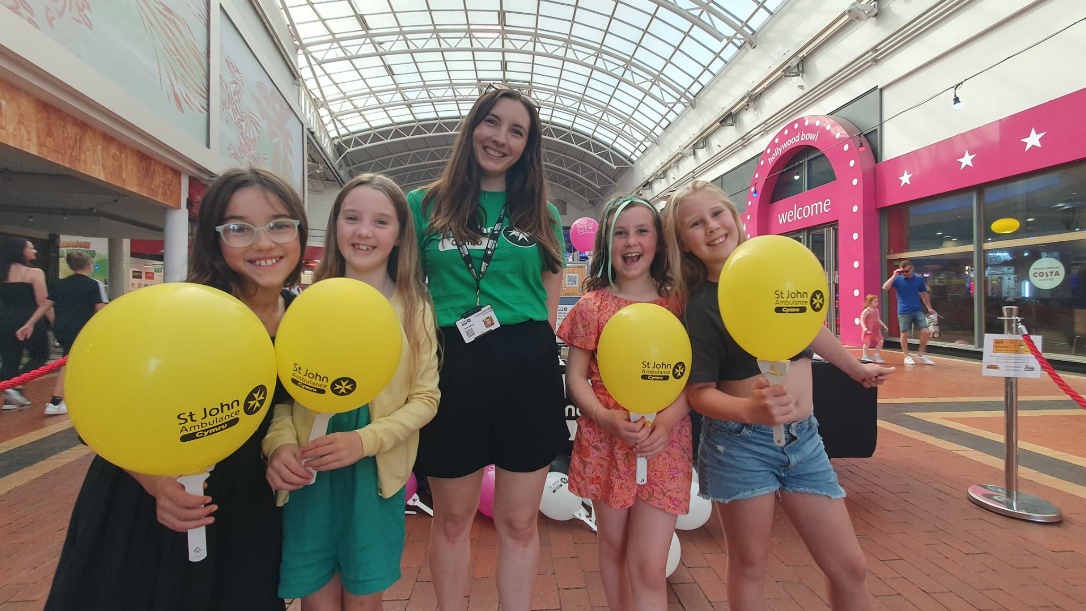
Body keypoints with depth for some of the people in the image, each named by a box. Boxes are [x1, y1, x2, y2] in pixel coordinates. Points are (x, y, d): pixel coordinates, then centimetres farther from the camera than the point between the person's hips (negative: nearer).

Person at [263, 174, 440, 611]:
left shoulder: (414, 308, -3)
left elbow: (425, 397, -7)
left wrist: (364, 441, -20)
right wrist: (280, 443, -20)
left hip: (376, 473, 0)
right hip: (307, 473, 1)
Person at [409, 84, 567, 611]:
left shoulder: (543, 215, 9)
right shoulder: (425, 205, 6)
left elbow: (551, 306, 11)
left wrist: (535, 351, 3)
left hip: (527, 370, 1)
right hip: (452, 369, 0)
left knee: (519, 522, 11)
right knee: (452, 518, 15)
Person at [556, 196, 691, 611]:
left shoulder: (678, 306, 2)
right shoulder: (593, 305, 0)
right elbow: (575, 377, 0)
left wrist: (665, 423, -16)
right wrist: (608, 418, -17)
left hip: (665, 445, 0)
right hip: (605, 442, 0)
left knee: (649, 567, -1)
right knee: (614, 546, 16)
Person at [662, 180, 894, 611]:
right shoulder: (700, 309, -14)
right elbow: (699, 392, -15)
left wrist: (856, 369, 32)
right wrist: (750, 409, -33)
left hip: (803, 437, 5)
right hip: (740, 444, -5)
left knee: (849, 567, 12)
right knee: (750, 565, 11)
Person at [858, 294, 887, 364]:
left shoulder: (877, 310, 12)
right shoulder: (866, 311, -11)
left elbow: (878, 320, 23)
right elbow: (862, 320, -15)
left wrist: (884, 326, 18)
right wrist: (864, 327, -27)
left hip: (876, 330, 7)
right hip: (869, 330, -7)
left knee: (880, 341, 4)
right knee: (867, 342, -4)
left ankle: (877, 356, 18)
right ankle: (865, 357, 8)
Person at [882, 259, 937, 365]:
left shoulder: (919, 279, 5)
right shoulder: (898, 279, -4)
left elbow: (924, 294, 14)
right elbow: (885, 287, -18)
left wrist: (929, 308, 13)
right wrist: (894, 276, -21)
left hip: (918, 311, 3)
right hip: (903, 312, -3)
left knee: (926, 332, -4)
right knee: (904, 334, 4)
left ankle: (921, 354, 15)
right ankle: (907, 356, 17)